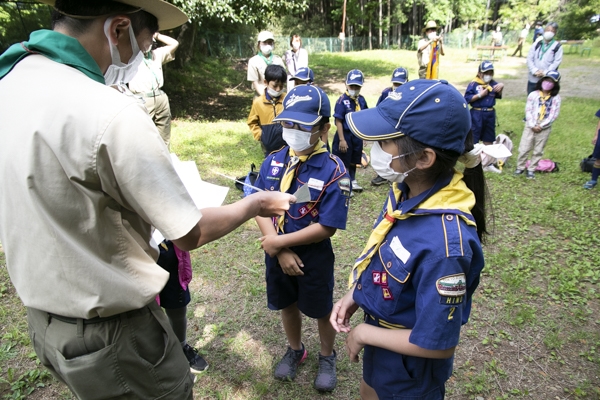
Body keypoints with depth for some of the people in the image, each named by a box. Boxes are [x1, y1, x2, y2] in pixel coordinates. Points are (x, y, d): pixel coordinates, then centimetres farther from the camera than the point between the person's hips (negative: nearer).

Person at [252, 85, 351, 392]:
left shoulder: (333, 172, -22)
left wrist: (279, 241, -20)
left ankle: (327, 357, 47)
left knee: (321, 311, 19)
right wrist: (281, 252, -18)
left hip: (314, 257, -4)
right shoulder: (272, 161, -7)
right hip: (277, 253, 4)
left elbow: (326, 228, -23)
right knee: (287, 305, 24)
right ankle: (295, 350, 52)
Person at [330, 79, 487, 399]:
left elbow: (438, 344, -28)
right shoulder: (405, 191, -14)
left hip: (409, 367, -6)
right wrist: (354, 295, -6)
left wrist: (365, 333, -17)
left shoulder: (444, 242, -38)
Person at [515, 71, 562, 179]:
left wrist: (541, 126, -13)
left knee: (538, 151, 7)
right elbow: (528, 111, -3)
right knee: (524, 148, 0)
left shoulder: (556, 98, -1)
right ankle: (520, 167, 14)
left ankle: (531, 169, 16)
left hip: (545, 128, 0)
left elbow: (553, 115, -5)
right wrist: (532, 125, -11)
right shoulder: (533, 95, -1)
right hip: (530, 126, 0)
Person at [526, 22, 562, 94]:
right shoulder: (536, 44, 11)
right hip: (533, 79, 3)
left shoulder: (557, 46, 3)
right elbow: (529, 58, 3)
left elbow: (556, 62, -5)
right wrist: (535, 70, -13)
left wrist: (545, 73, -18)